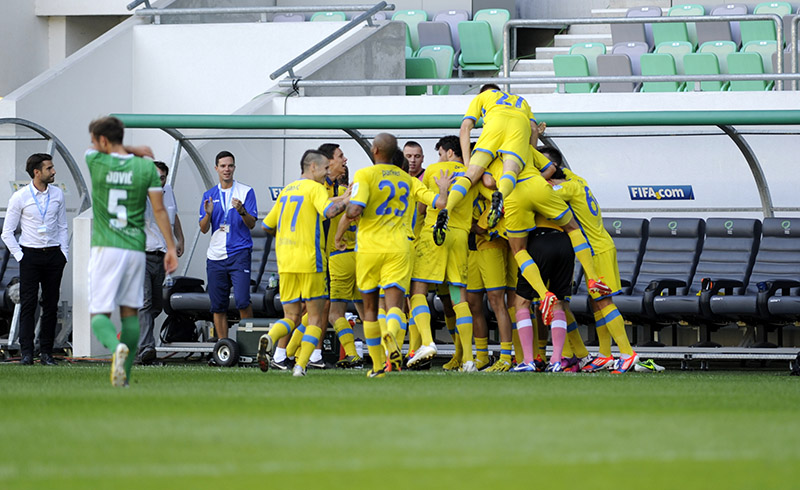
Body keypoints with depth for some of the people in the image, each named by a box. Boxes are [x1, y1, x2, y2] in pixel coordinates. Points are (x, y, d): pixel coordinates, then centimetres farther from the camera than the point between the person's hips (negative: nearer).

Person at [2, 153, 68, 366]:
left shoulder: (57, 195, 8)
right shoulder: (20, 197, -3)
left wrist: (64, 253, 6)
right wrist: (19, 256, -6)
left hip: (53, 254, 3)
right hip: (30, 253, -3)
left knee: (51, 304, 2)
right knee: (28, 304, -7)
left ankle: (46, 352, 5)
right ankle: (26, 352, -8)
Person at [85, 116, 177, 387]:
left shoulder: (96, 162, -3)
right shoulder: (146, 167, 1)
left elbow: (91, 148, 21)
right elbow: (159, 209, -1)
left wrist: (134, 150, 22)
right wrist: (171, 247, 2)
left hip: (105, 248, -3)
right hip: (135, 248, 3)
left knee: (100, 314, -3)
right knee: (130, 312, 12)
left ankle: (116, 347, -34)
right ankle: (125, 376, 10)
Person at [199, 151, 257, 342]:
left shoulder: (246, 192, 4)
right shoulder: (209, 195, 13)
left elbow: (251, 224, 0)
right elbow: (203, 229, 9)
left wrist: (241, 211, -20)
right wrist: (208, 214, -11)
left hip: (239, 253, -4)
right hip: (215, 255, 4)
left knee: (242, 300, -16)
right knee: (218, 305, 3)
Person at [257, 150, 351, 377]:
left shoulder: (287, 191, 18)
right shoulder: (315, 188, -4)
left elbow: (267, 225, 23)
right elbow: (329, 211, -23)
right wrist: (346, 200, -8)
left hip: (285, 263, 6)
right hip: (309, 260, -6)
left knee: (291, 318, 7)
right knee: (315, 318, 4)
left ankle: (269, 338, -24)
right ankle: (301, 365, -9)